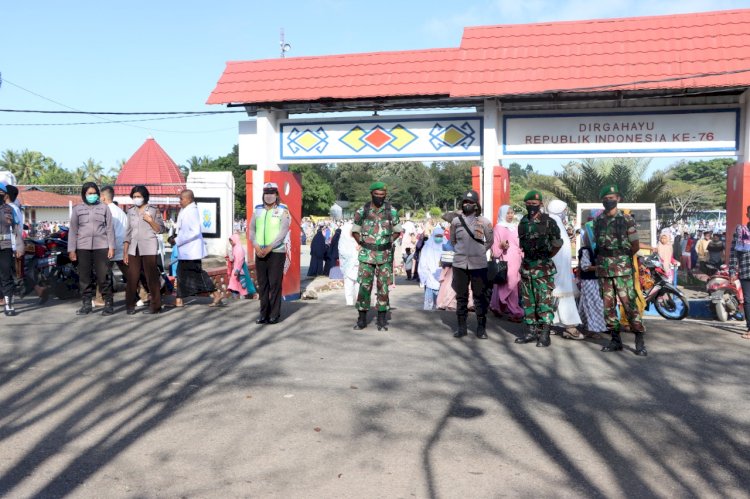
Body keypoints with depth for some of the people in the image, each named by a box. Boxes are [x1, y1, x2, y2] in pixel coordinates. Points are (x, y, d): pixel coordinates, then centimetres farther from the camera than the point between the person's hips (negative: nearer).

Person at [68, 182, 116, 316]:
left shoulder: (104, 207, 8)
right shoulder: (77, 209, 9)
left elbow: (110, 228, 6)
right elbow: (73, 230, 8)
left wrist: (111, 247, -1)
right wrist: (71, 249, 2)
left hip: (101, 246, -1)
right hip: (83, 247, 1)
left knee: (103, 276, -3)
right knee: (84, 276, 3)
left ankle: (108, 303, 2)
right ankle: (86, 304, 11)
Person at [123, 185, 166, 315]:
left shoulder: (154, 211, 2)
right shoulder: (131, 212, 14)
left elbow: (161, 230, 1)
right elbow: (128, 232, 13)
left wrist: (151, 220, -15)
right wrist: (125, 252, 9)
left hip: (149, 249, -4)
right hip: (134, 249, 4)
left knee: (151, 277, -3)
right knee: (132, 278, 1)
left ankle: (155, 306, 3)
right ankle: (130, 305, 10)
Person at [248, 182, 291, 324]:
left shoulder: (283, 211, -1)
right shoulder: (257, 210, 12)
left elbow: (283, 232, -10)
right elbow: (251, 230, 9)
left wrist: (269, 248, -17)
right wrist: (256, 246, -8)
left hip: (276, 252, -4)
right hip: (260, 253, 4)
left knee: (275, 284, -4)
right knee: (262, 284, 6)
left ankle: (274, 314, 3)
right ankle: (264, 313, 13)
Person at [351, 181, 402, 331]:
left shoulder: (392, 211, -1)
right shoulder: (362, 211, -1)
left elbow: (397, 231, 12)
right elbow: (355, 231, 11)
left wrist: (389, 243, 2)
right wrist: (361, 243, 0)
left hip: (385, 255, 0)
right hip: (366, 255, 0)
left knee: (383, 286, 4)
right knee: (364, 286, 0)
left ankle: (382, 318, 13)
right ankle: (362, 318, 10)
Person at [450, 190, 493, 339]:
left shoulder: (484, 222, 0)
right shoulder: (456, 221, 4)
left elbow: (490, 241, 11)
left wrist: (479, 252, 6)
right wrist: (460, 252, 11)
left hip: (479, 264, -1)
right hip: (460, 264, 2)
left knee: (480, 296, 3)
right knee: (461, 296, 8)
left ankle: (481, 327, 12)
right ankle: (461, 327, 17)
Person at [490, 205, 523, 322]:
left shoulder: (515, 228, 18)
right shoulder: (498, 228, -2)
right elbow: (494, 247, -6)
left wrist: (522, 258, 13)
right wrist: (501, 246, -24)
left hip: (516, 261, 7)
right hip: (506, 262, -7)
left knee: (514, 286, 6)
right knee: (510, 286, -12)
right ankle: (515, 312, -7)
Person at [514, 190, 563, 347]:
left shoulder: (548, 222, -8)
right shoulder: (523, 223, 8)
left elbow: (558, 243, 0)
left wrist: (547, 257, 9)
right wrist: (528, 256, 13)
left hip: (543, 268, -6)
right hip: (526, 266, 6)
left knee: (544, 301, -5)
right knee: (528, 301, 10)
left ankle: (544, 334, -1)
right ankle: (531, 331, 18)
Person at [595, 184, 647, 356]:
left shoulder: (627, 220, -2)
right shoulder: (597, 221, 10)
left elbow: (635, 246, 3)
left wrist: (621, 258, 8)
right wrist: (606, 258, 12)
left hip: (622, 269, -4)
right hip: (603, 269, 4)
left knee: (629, 304, -8)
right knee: (608, 305, 6)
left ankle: (639, 341, -2)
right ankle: (615, 339, 15)